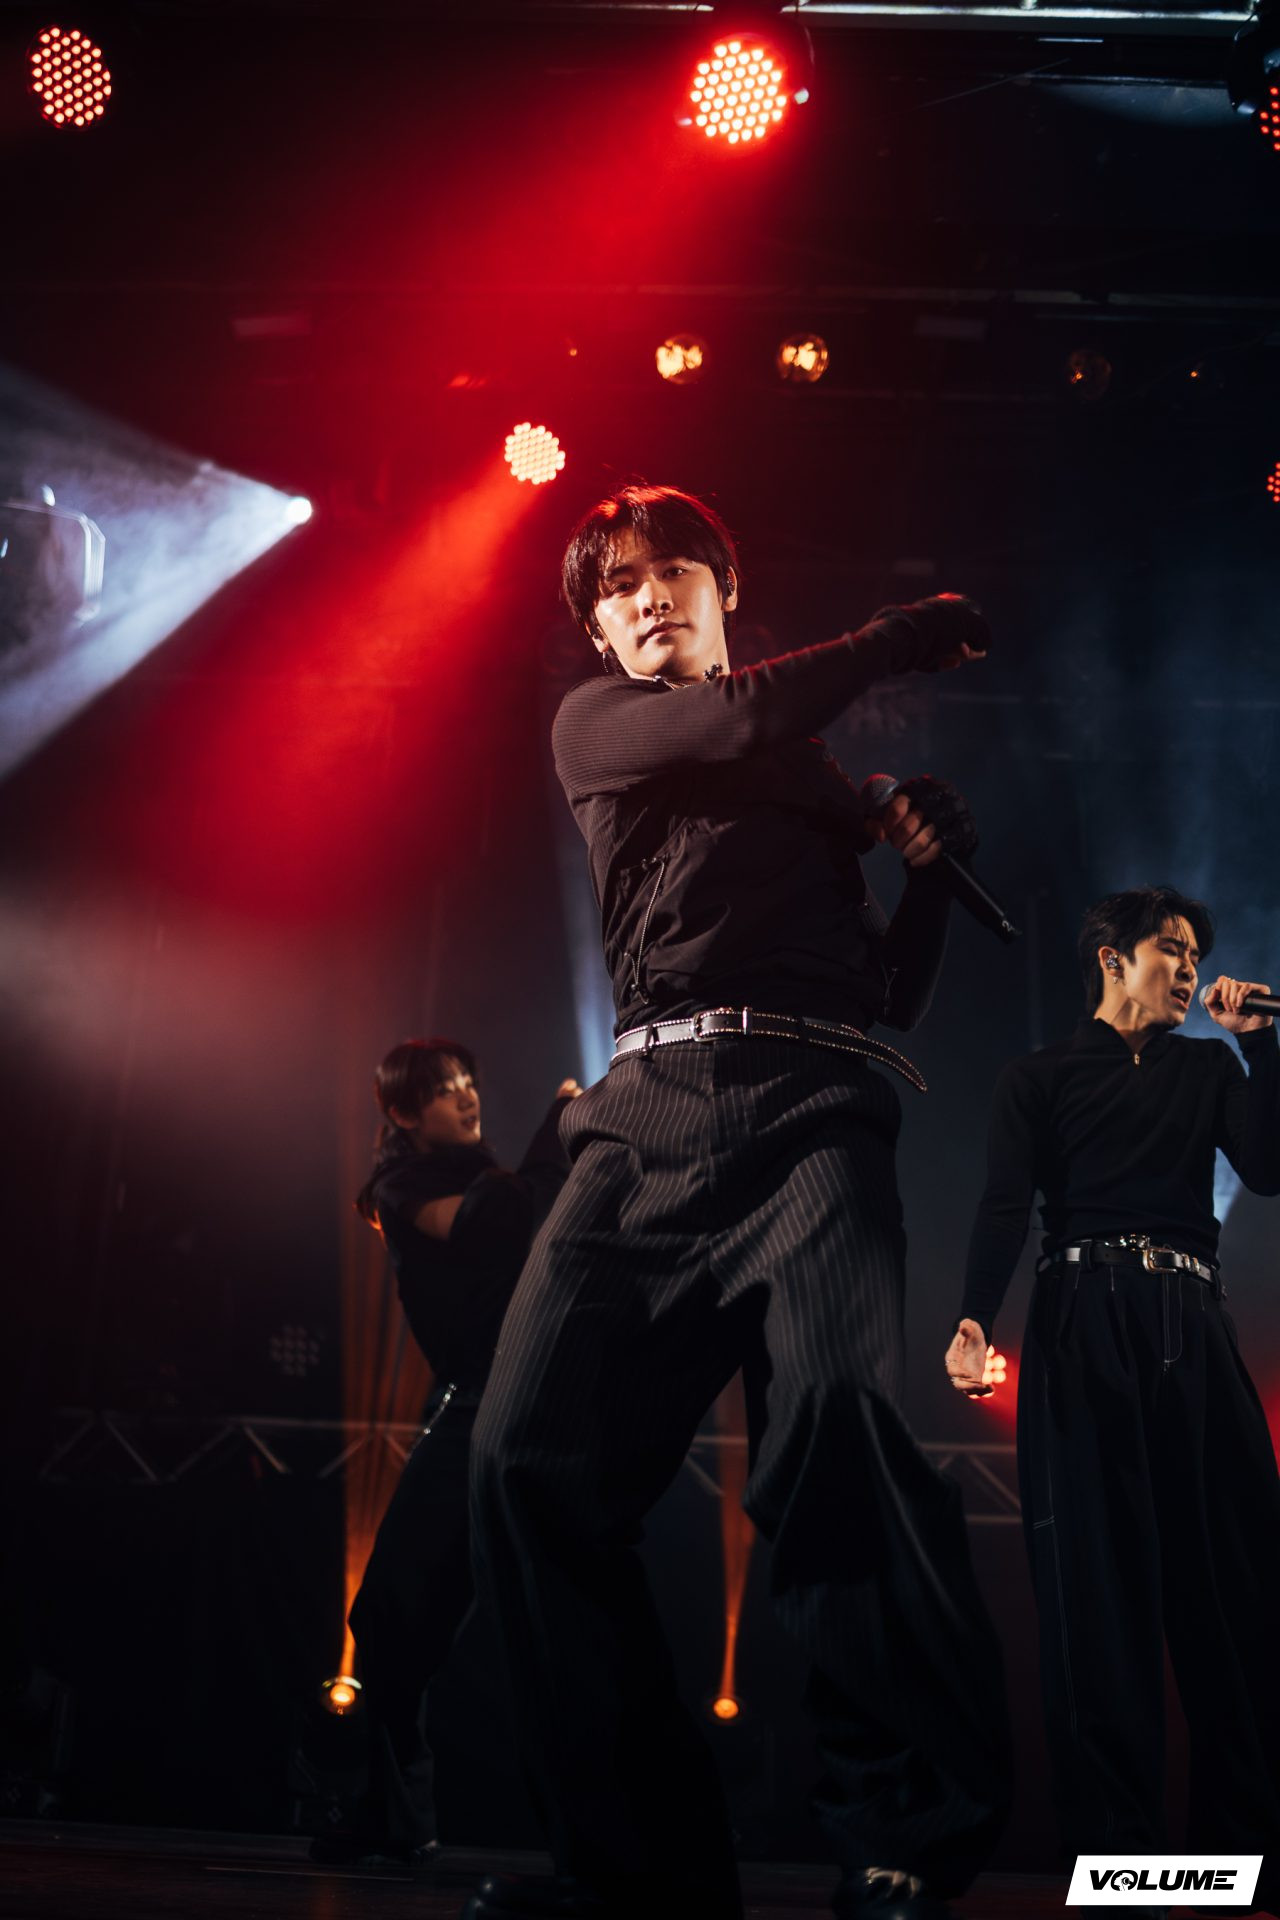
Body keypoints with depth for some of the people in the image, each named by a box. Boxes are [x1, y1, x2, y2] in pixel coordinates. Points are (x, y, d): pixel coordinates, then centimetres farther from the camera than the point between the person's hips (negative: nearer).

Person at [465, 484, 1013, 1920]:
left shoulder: (820, 772, 29)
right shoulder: (595, 725, 22)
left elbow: (894, 992, 29)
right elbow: (740, 720, 1)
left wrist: (931, 859, 12)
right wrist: (904, 635, 13)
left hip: (810, 1110, 0)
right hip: (652, 1116, 0)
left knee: (835, 1407, -28)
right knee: (531, 1456, -16)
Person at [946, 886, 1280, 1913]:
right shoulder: (1040, 1078, 10)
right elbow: (1004, 1208, -6)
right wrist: (976, 1317, -23)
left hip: (1195, 1328, 3)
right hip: (1087, 1327, -3)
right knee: (1098, 1582, -5)